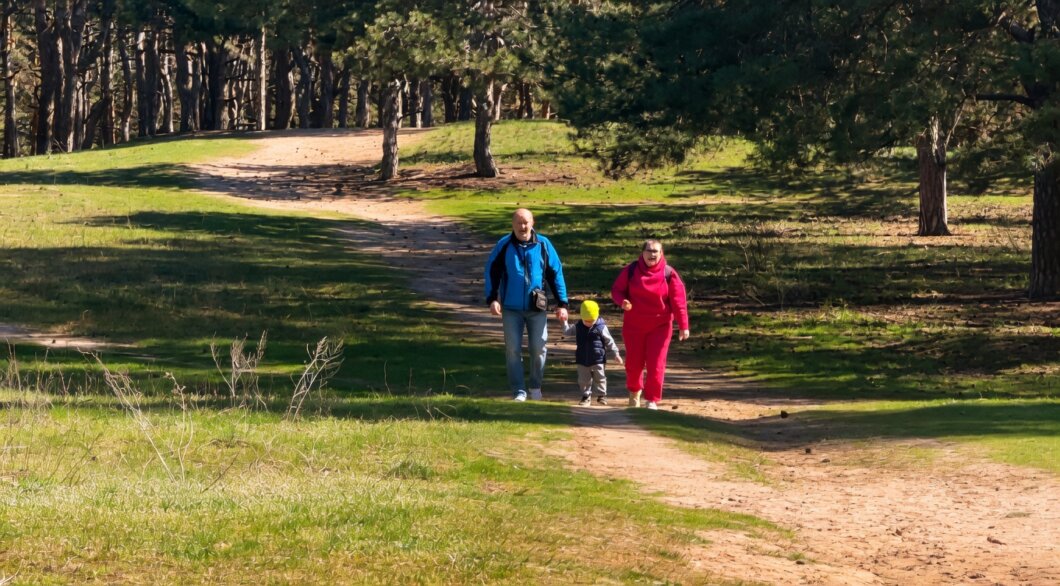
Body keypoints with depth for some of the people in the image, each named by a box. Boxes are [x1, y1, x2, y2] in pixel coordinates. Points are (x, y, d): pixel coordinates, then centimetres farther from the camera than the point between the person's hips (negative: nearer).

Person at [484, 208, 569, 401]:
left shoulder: (543, 245, -1)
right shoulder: (504, 245, -2)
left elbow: (556, 273, 3)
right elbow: (491, 271, 1)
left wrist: (562, 304, 1)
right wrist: (492, 299, -10)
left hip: (537, 308, 0)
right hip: (511, 308, 0)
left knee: (538, 348, 4)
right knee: (513, 350, 1)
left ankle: (535, 387, 24)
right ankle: (518, 391, 8)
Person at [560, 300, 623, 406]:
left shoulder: (601, 327, -9)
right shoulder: (578, 326, 1)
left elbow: (609, 341, -2)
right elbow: (567, 332, 14)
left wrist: (616, 354, -2)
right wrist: (564, 322, 1)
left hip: (598, 359, -3)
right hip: (582, 359, 3)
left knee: (600, 378, 5)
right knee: (583, 379, 5)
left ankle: (602, 395, 20)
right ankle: (586, 397, 17)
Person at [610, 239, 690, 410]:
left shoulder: (668, 274, -8)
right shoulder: (631, 270, -5)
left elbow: (678, 301, -8)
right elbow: (616, 289, 3)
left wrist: (683, 326, -11)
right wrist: (622, 301, -21)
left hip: (660, 326, -1)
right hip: (633, 325, 1)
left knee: (656, 365, -5)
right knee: (634, 363, 9)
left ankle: (652, 400, 4)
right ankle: (635, 391, 36)